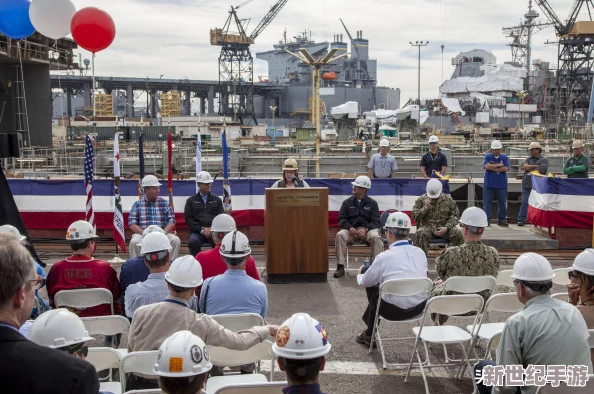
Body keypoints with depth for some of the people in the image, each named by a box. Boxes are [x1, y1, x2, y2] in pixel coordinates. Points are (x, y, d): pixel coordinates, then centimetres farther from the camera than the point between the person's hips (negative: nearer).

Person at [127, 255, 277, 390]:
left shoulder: (141, 313, -12)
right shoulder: (201, 323, -15)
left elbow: (131, 351, 2)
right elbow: (241, 342, -4)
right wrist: (266, 329, 13)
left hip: (138, 385, 2)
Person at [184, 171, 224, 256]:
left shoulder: (217, 200, 18)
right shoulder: (191, 200, 13)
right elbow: (188, 218, 4)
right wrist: (201, 230, -9)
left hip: (213, 231, 1)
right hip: (197, 231, -1)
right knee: (193, 242, -35)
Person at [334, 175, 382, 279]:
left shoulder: (372, 203, 8)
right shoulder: (347, 202, 13)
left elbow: (376, 221, 1)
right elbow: (341, 219, 7)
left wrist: (366, 229, -19)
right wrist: (349, 228, -15)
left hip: (368, 229, -1)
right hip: (351, 229, 1)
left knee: (376, 237, -34)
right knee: (340, 235, -30)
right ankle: (340, 267, -28)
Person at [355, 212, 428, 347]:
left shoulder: (384, 257, -13)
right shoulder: (420, 253, 1)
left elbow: (365, 282, 1)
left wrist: (360, 275, 26)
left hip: (395, 310, -5)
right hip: (420, 307, 5)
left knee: (373, 287, 23)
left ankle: (370, 335, 37)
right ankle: (370, 332, 38)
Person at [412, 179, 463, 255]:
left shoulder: (448, 199, 6)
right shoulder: (421, 200, 4)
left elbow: (455, 216, 3)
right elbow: (414, 216, 0)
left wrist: (446, 227, -13)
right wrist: (425, 207, -15)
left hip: (444, 227, 1)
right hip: (427, 227, -1)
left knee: (457, 233, -27)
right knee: (421, 234, -35)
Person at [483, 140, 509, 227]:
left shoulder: (504, 157, 5)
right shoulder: (487, 157, 2)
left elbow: (506, 168, -8)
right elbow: (487, 166, -16)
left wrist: (493, 168, -10)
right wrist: (499, 165, -10)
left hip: (501, 185, 1)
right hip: (489, 184, -1)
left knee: (502, 203, 6)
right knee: (487, 202, 0)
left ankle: (501, 219, 16)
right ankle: (487, 220, 6)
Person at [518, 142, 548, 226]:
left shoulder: (544, 160, -1)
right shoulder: (529, 158, 16)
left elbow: (539, 170, -17)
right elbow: (522, 167, 0)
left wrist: (528, 168, -4)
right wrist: (534, 166, -10)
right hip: (526, 185, 4)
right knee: (525, 203, 2)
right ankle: (521, 219, 3)